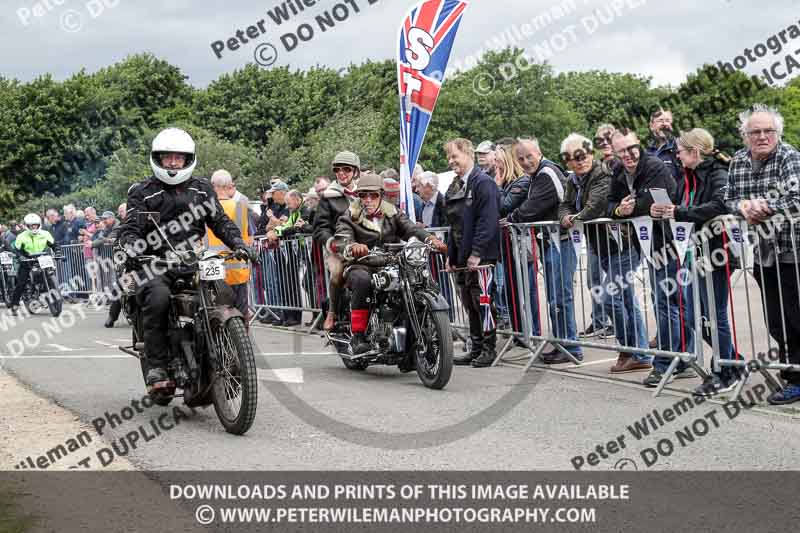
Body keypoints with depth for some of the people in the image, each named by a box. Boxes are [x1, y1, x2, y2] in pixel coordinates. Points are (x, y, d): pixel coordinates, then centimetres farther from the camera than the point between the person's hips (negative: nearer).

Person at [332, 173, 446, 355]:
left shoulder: (393, 213, 14)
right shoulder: (351, 217, 3)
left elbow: (411, 229, -3)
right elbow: (342, 239, -16)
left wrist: (430, 238, -26)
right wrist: (353, 246, -42)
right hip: (362, 267, -4)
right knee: (362, 280, -37)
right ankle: (358, 337, -30)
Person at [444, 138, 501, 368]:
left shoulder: (484, 183, -9)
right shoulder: (455, 187, 19)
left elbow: (488, 220, -17)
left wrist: (477, 252, -21)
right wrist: (450, 254, 18)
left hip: (480, 256, -9)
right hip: (462, 257, 9)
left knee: (483, 301, -6)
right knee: (469, 304, 11)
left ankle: (489, 348, 1)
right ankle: (476, 349, 18)